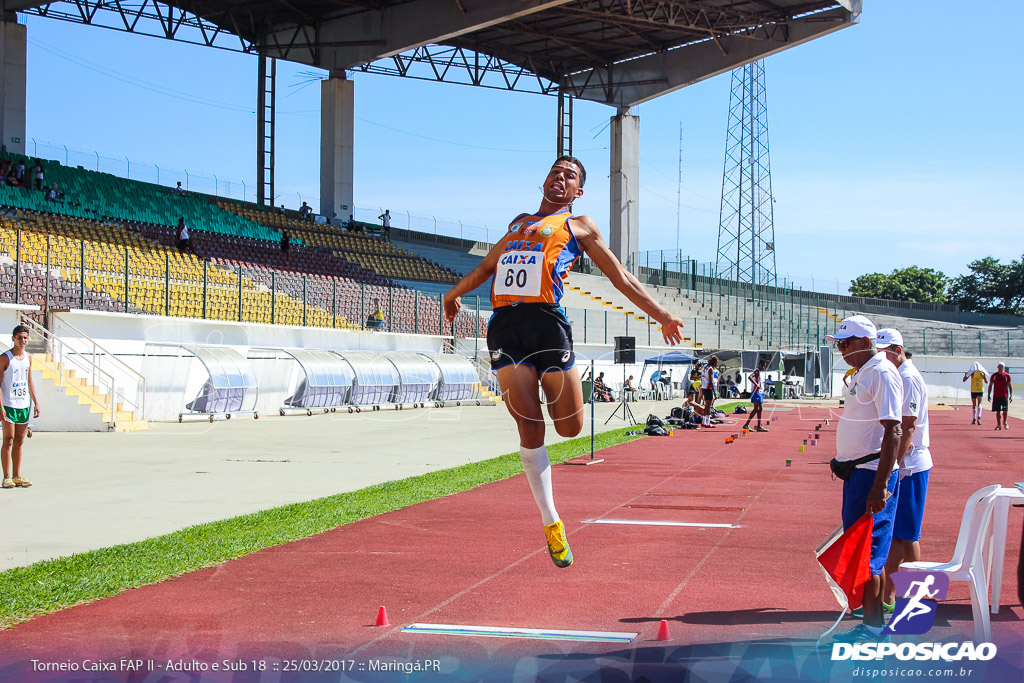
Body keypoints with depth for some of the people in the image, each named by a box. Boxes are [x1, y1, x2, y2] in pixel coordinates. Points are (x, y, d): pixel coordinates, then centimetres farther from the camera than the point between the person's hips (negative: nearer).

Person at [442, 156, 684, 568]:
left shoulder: (579, 226, 18)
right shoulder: (518, 223, 29)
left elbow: (621, 277, 18)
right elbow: (487, 265, 42)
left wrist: (659, 314, 13)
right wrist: (455, 292, 41)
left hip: (546, 320, -2)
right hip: (504, 325, 2)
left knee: (570, 427, -5)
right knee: (530, 426, -7)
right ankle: (551, 522, 2)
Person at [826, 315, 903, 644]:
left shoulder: (883, 373, -15)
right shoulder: (863, 373, 15)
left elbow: (893, 431, -21)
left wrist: (879, 487, -25)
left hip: (873, 474, -10)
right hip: (858, 470, 10)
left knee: (867, 553, -6)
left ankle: (873, 630, 0)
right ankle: (873, 625, 19)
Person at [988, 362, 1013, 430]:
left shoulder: (1007, 375, 2)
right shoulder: (994, 375, 4)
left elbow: (1010, 386, 5)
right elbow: (990, 385, 8)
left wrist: (1011, 395, -2)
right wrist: (989, 395, 3)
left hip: (1005, 396, -1)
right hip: (996, 396, 1)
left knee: (1005, 410, -7)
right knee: (997, 411, 1)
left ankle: (1004, 422, 20)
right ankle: (999, 425, 8)